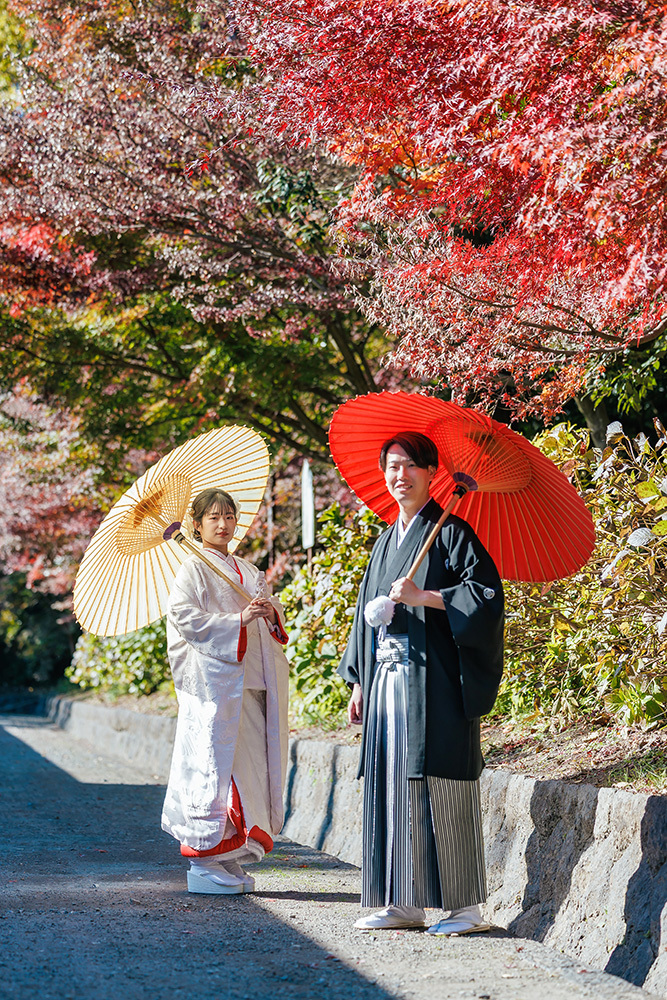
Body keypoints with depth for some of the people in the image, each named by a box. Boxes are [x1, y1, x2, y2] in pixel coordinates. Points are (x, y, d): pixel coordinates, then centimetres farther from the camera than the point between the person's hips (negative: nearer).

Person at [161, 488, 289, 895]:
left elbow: (278, 627, 22)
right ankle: (204, 863, -4)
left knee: (251, 765, 4)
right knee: (213, 765, -9)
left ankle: (230, 858, 12)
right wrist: (239, 621, -17)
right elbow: (186, 617, -12)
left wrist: (271, 613, -2)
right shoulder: (193, 570, 0)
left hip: (251, 684, 7)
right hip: (214, 682, -7)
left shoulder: (248, 571, 21)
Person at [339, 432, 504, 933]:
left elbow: (487, 592, -13)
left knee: (442, 788, -8)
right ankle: (404, 902, 11)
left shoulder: (451, 532, -3)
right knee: (391, 786, 5)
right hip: (387, 682, 7)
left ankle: (467, 905, -2)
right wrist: (359, 682, 18)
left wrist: (423, 597, -18)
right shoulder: (385, 542, 20)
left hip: (435, 683, -7)